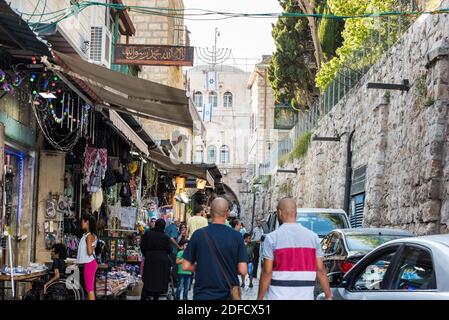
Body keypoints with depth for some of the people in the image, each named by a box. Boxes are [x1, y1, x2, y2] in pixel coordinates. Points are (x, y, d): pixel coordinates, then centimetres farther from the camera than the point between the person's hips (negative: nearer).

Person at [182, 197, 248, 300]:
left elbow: (186, 266, -4)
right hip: (227, 295, 0)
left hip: (203, 295, 0)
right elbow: (243, 270, -9)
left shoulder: (198, 234, -7)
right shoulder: (236, 236, -7)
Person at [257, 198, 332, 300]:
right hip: (305, 296, 3)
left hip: (279, 296, -3)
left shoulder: (272, 238, -6)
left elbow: (267, 272, -7)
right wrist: (328, 296, 10)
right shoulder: (312, 237, 3)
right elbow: (321, 270, 3)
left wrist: (260, 298, -1)